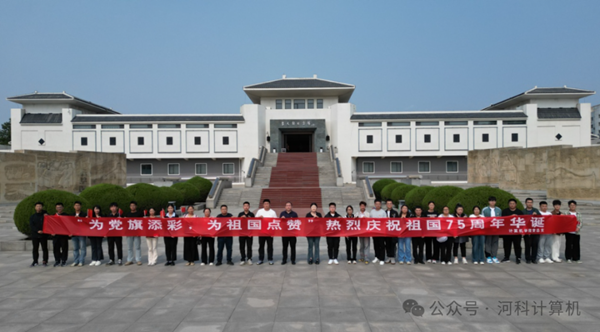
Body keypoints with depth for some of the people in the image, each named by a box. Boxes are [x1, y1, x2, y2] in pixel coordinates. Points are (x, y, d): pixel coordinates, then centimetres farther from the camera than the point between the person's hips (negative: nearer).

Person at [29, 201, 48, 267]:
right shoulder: (32, 217, 9)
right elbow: (31, 226, -2)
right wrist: (37, 231, -17)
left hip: (43, 235, -2)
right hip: (35, 235, 2)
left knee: (44, 248, 0)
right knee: (35, 249, 6)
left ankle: (45, 261, 5)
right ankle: (35, 262, 14)